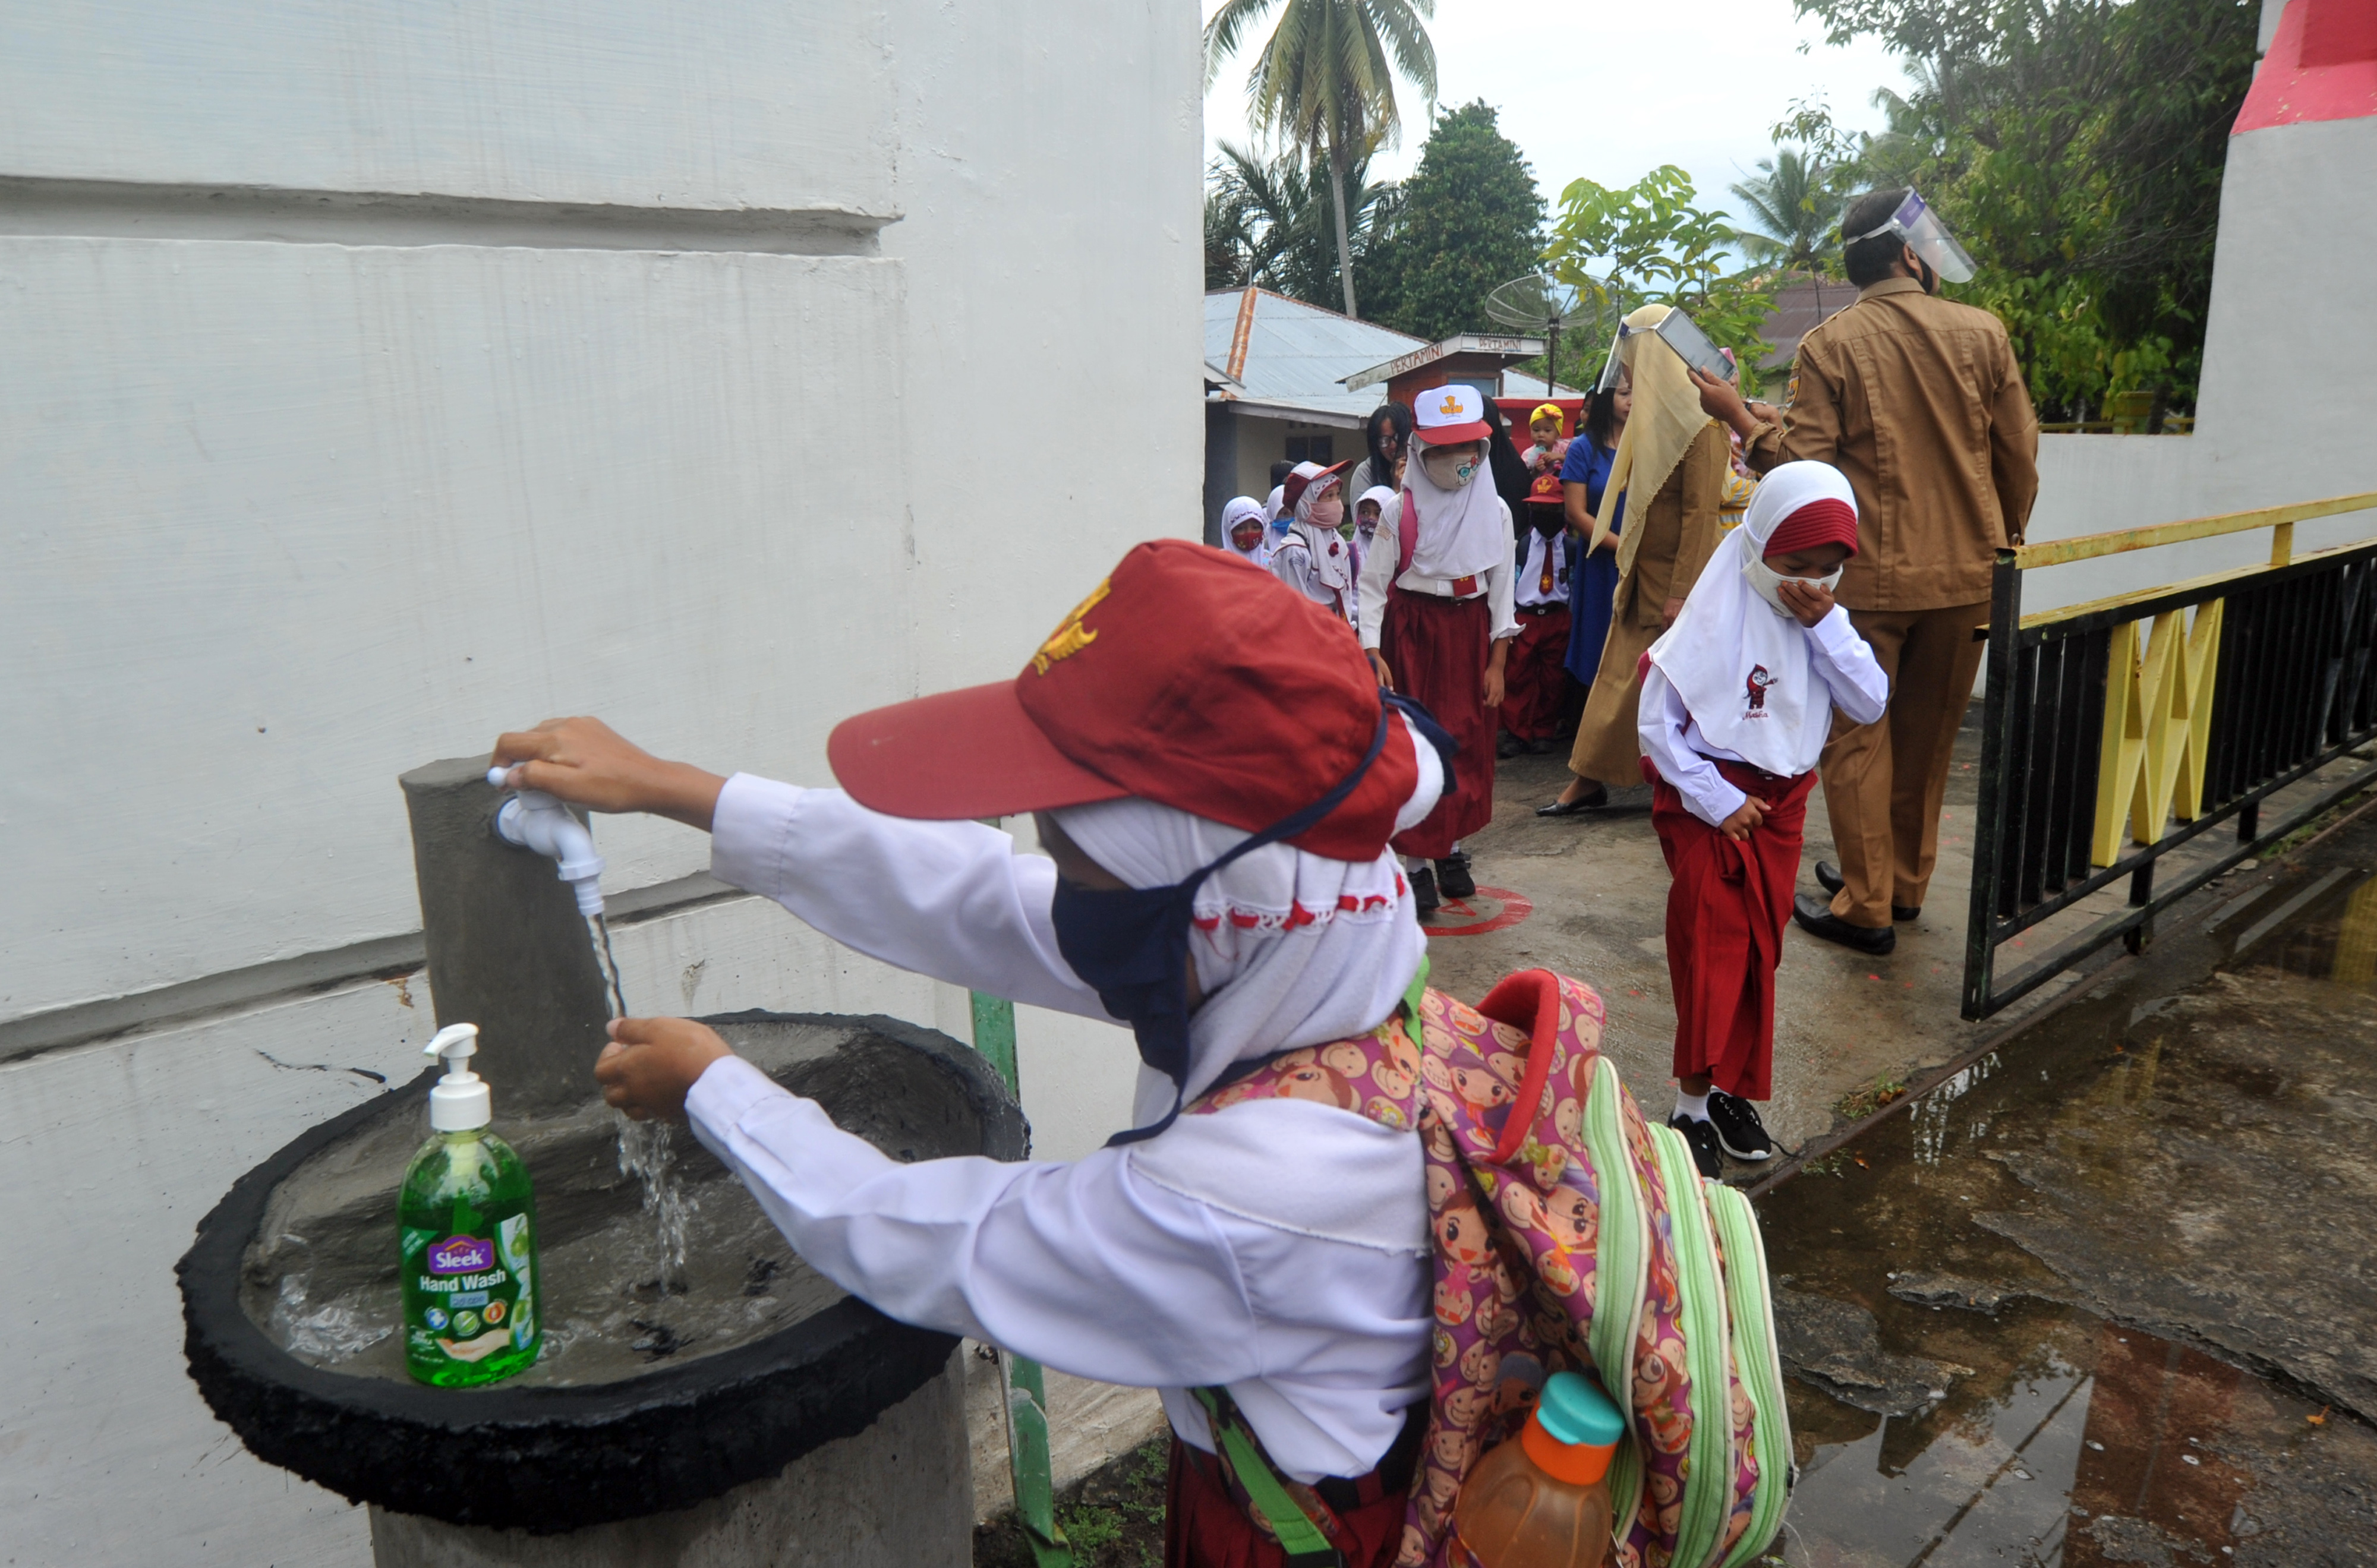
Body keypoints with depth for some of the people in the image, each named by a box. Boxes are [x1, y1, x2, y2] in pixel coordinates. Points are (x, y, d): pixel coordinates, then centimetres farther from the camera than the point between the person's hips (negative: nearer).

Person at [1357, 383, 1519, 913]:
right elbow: (1372, 585, -6)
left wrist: (1497, 661, 1)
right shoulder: (1401, 511, -6)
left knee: (1467, 744, 7)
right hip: (1410, 631, -3)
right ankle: (1417, 863, 5)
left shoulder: (1494, 510, 2)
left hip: (1470, 631, 3)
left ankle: (1452, 849, 24)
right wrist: (1372, 652, -16)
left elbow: (1501, 588, 4)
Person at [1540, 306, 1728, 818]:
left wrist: (1681, 593, -21)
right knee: (1618, 676, 8)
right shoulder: (1650, 415, 12)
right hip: (1641, 573, 8)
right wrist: (1627, 563, 9)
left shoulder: (1698, 422, -14)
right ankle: (1588, 782, 13)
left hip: (1677, 577, -8)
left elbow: (1701, 514, -18)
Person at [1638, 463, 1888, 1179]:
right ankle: (1693, 1104, 7)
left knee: (1760, 951, 12)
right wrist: (1716, 800, -17)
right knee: (1710, 947, -4)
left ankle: (1732, 1090, 26)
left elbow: (1870, 704, -8)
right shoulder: (1713, 618, -15)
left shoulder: (1820, 621, 3)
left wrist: (1824, 623, -16)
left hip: (1781, 799, 6)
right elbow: (1658, 724, -16)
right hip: (1706, 799, -6)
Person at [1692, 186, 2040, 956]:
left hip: (1868, 576, -4)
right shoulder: (1982, 332, 1)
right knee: (1928, 737, 16)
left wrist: (1739, 414, -1)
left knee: (1858, 738, 5)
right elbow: (2020, 455, 4)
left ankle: (1865, 907, 7)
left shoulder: (1830, 345, -8)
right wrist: (2003, 541, 19)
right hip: (1966, 573, 4)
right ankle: (1906, 882, 30)